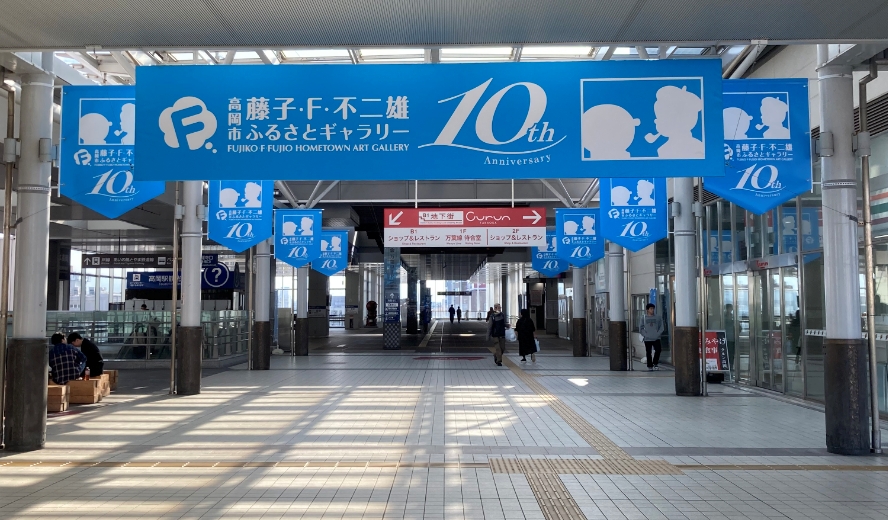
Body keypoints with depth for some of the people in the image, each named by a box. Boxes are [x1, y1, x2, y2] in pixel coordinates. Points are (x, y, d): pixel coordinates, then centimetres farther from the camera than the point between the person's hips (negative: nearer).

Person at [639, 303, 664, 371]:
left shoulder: (658, 318, 5)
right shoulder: (644, 318, 5)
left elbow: (661, 328, 5)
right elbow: (641, 329, 6)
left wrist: (657, 334, -7)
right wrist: (645, 335, -7)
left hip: (656, 339, 0)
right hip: (647, 339, 0)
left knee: (658, 350, -13)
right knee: (648, 353, 1)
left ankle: (655, 363, 7)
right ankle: (650, 366, 9)